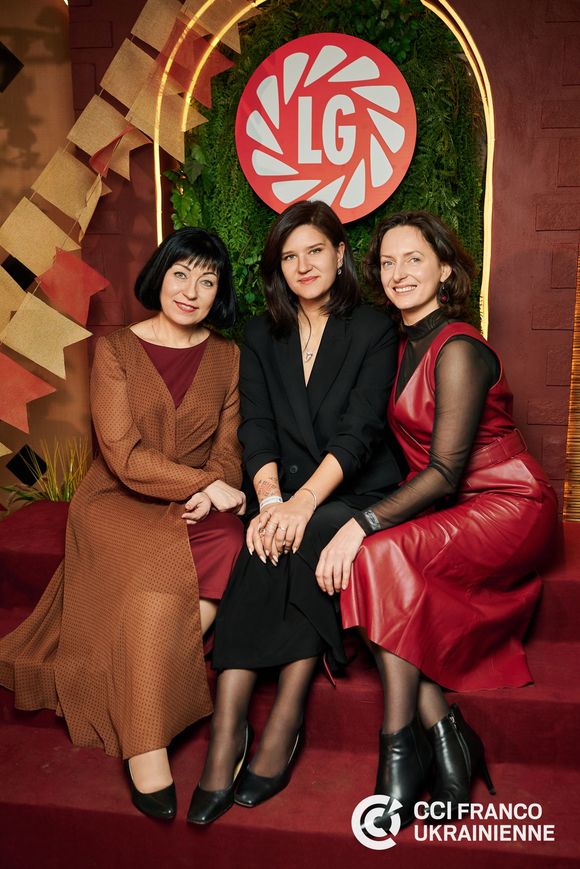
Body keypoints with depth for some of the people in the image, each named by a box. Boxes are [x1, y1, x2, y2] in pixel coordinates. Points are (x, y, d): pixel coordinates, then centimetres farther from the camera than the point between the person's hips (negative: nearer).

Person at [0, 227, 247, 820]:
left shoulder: (227, 357, 9)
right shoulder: (115, 350, -1)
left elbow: (229, 447, 6)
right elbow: (125, 457, -11)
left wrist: (211, 494, -16)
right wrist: (204, 483, -18)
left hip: (200, 507, 3)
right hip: (119, 503, -3)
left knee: (230, 551, -29)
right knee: (162, 568, -33)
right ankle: (146, 748, -20)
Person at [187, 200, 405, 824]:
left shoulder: (373, 330, 2)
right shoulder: (262, 337, 13)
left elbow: (361, 429, -11)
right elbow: (256, 428, 0)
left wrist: (303, 502, -25)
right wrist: (270, 500, -19)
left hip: (358, 496, -2)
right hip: (287, 499, 2)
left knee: (306, 538, -33)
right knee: (267, 544, -30)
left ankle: (284, 725, -21)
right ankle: (226, 737, -29)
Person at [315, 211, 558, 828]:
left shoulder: (457, 349, -17)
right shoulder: (405, 346, 9)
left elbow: (445, 472, -22)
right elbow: (415, 459, 8)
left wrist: (363, 525, -27)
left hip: (505, 506, -7)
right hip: (444, 508, 7)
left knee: (383, 557, -28)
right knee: (364, 558, -19)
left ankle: (400, 747, -14)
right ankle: (445, 738, -10)